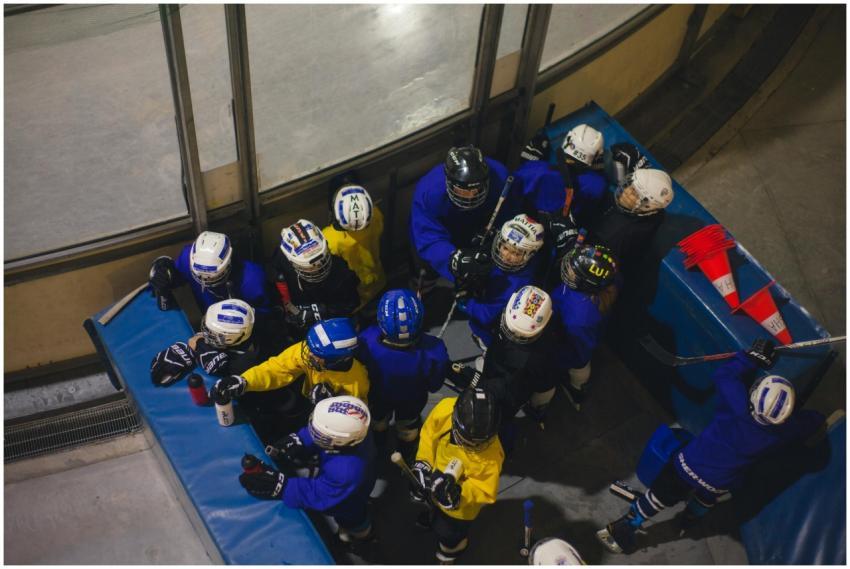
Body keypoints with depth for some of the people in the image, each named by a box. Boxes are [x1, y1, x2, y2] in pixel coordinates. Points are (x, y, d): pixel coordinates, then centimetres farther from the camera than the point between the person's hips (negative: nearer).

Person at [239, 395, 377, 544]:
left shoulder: (346, 472, -51)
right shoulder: (350, 428, -32)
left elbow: (319, 494, -36)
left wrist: (281, 486, -43)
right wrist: (299, 441, -30)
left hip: (348, 510, -6)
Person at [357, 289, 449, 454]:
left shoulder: (367, 341, -45)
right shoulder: (434, 350, -45)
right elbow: (434, 385, -21)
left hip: (378, 396, 0)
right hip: (412, 401, 0)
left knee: (379, 420, 39)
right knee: (408, 430, 37)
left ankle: (379, 446, 70)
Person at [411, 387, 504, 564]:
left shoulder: (491, 455, -43)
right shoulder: (445, 409, -34)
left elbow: (486, 491, -29)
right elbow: (429, 432, -13)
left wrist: (458, 493, -44)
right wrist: (423, 462, -16)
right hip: (437, 475, 4)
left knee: (446, 532, 21)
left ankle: (452, 548, 58)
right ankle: (435, 512, 75)